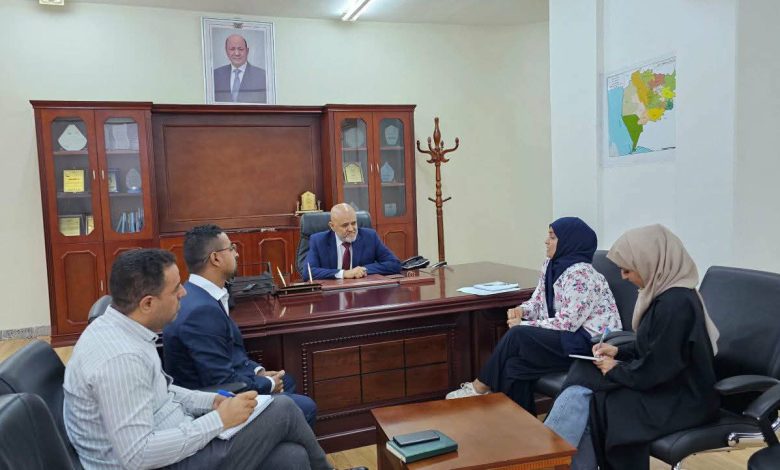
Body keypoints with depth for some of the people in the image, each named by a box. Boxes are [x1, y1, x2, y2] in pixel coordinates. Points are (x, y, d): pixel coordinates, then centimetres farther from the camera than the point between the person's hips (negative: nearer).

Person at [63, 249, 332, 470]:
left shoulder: (116, 328, 2)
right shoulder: (120, 358, -29)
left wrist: (211, 401, 1)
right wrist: (219, 419, -23)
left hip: (171, 440, 8)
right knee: (283, 410, -6)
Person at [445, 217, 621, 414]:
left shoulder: (581, 274, -20)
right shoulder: (551, 265, 8)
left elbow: (567, 323, -22)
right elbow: (538, 301, 14)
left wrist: (524, 325, -17)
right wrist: (522, 310, -9)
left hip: (590, 341, -8)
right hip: (568, 337, 8)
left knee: (517, 335, -23)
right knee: (515, 363, -18)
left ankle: (480, 387, -6)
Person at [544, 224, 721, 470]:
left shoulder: (676, 303, -25)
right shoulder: (664, 290, 4)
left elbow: (654, 370, -23)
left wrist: (616, 369, -8)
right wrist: (618, 351, 3)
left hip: (680, 399, -8)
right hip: (666, 383, 9)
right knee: (580, 392, -6)